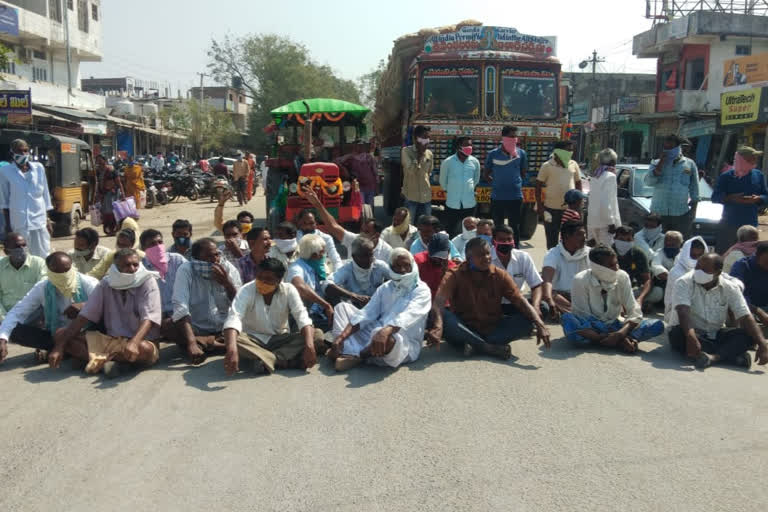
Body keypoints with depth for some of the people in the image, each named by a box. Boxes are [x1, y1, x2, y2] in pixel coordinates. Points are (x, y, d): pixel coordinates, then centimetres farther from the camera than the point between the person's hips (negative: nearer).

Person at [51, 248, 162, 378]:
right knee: (61, 334, -7)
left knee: (145, 349, -40)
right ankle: (109, 360, -23)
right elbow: (84, 317, -3)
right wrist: (59, 346, -12)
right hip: (111, 340, 5)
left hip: (140, 341, -4)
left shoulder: (148, 282, -10)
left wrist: (134, 342, -40)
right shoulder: (106, 284, 1)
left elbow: (148, 319, -21)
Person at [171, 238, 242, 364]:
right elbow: (180, 309, -25)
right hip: (197, 331, -1)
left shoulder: (229, 269, -5)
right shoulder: (185, 270, -12)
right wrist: (191, 343, -38)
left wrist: (227, 283, -24)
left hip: (225, 330, 2)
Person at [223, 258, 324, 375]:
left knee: (317, 335, -22)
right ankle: (285, 360, -34)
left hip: (280, 340, 2)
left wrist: (309, 346, -41)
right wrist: (232, 350, -52)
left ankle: (266, 360, -28)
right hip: (253, 339, -1)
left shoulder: (289, 290, -13)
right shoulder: (246, 290, -18)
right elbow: (234, 318, -34)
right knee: (232, 339, -35)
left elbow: (302, 317, -22)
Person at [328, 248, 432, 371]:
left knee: (387, 338, -42)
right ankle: (351, 352, -19)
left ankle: (359, 355, -9)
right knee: (342, 307, 5)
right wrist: (341, 337, -12)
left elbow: (408, 316, -24)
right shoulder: (385, 288, 14)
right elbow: (366, 314, 3)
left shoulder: (421, 290, -5)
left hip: (405, 344, -6)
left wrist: (386, 331, -44)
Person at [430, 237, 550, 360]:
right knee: (444, 316, -33)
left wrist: (539, 324, -27)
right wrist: (438, 326, -45)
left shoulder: (500, 276, -1)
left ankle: (476, 345, -28)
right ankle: (490, 348, -31)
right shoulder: (454, 276, -9)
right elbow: (438, 303, -24)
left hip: (492, 330, 3)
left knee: (526, 319, -19)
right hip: (463, 331, -3)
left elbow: (521, 301, -9)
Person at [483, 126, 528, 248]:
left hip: (516, 197, 0)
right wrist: (497, 183, 5)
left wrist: (516, 182, 7)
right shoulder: (493, 154, -4)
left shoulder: (521, 153, -1)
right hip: (497, 197, 0)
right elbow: (485, 175, 7)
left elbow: (523, 173, 13)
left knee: (515, 228, 9)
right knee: (497, 227, 12)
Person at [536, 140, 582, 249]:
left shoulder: (573, 165, 5)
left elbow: (578, 183, 14)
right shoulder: (547, 166, -5)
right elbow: (538, 186, -2)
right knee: (552, 240, 8)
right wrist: (539, 206, -6)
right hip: (551, 209, -3)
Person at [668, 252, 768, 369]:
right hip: (689, 332, -3)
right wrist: (691, 337, -48)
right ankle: (734, 354, -32)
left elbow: (745, 317, -11)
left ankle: (713, 357, -40)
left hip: (715, 335, 3)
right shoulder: (684, 283, -15)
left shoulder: (730, 288, -5)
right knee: (678, 333, -37)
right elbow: (683, 312, -30)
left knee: (748, 334, -19)